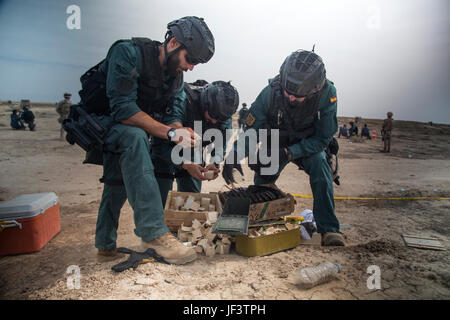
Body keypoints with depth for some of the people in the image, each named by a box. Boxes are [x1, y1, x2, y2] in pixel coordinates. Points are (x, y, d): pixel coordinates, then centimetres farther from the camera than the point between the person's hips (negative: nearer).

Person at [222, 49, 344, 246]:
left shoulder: (327, 94, -29)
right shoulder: (271, 92, -29)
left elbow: (322, 138, -21)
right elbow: (252, 128, -19)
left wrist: (290, 153, -33)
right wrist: (234, 155, -36)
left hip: (308, 145, -1)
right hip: (275, 144, 1)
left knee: (319, 165, -28)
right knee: (262, 180, -7)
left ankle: (328, 230, -21)